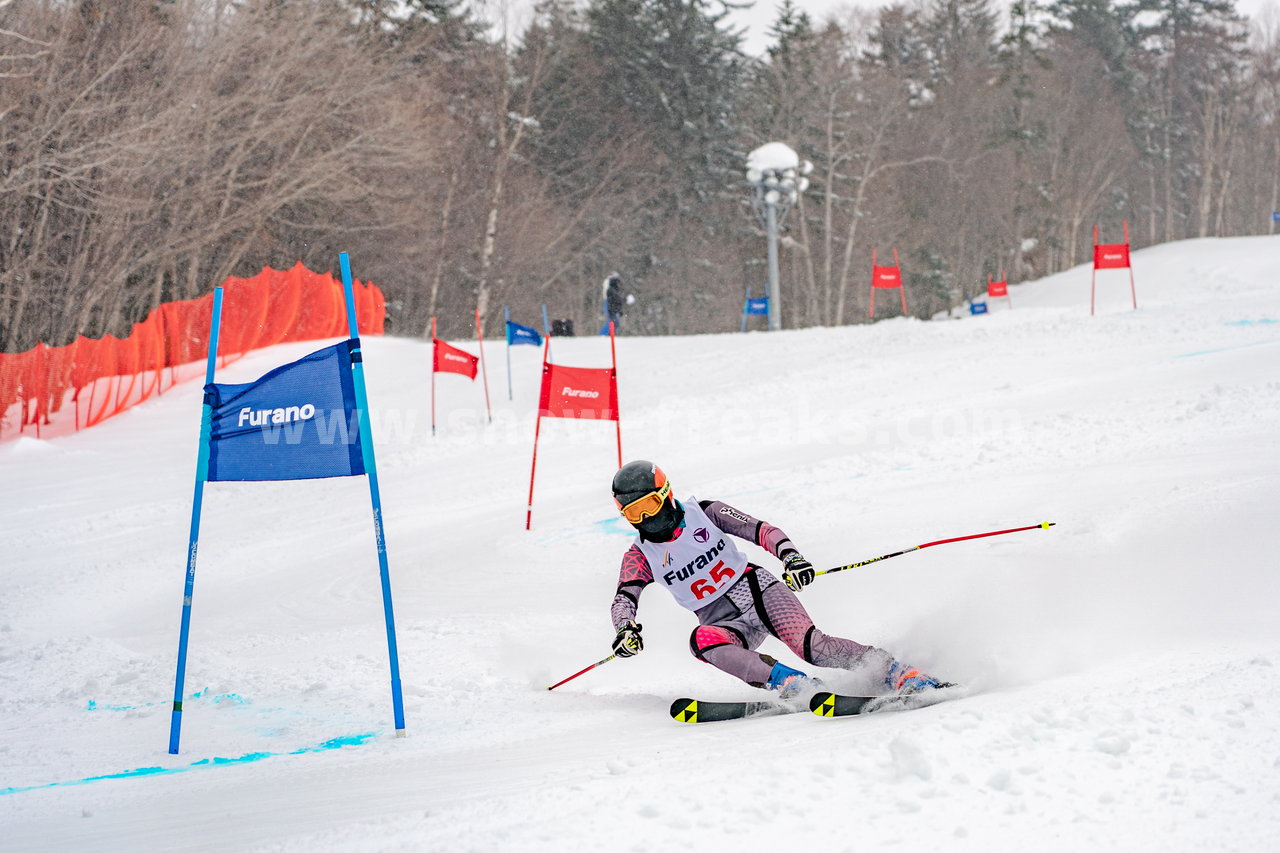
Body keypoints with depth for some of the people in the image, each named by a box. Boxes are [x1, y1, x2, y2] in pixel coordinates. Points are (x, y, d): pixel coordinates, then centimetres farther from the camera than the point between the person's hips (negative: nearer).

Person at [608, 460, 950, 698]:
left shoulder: (704, 514, 0)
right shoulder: (640, 555, 5)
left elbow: (759, 529, -6)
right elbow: (625, 597, -7)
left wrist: (790, 555, -26)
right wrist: (626, 629, -31)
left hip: (759, 592, -2)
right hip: (725, 622, 2)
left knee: (814, 647, -27)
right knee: (702, 640, -35)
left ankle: (898, 672, -22)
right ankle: (788, 682, -42)